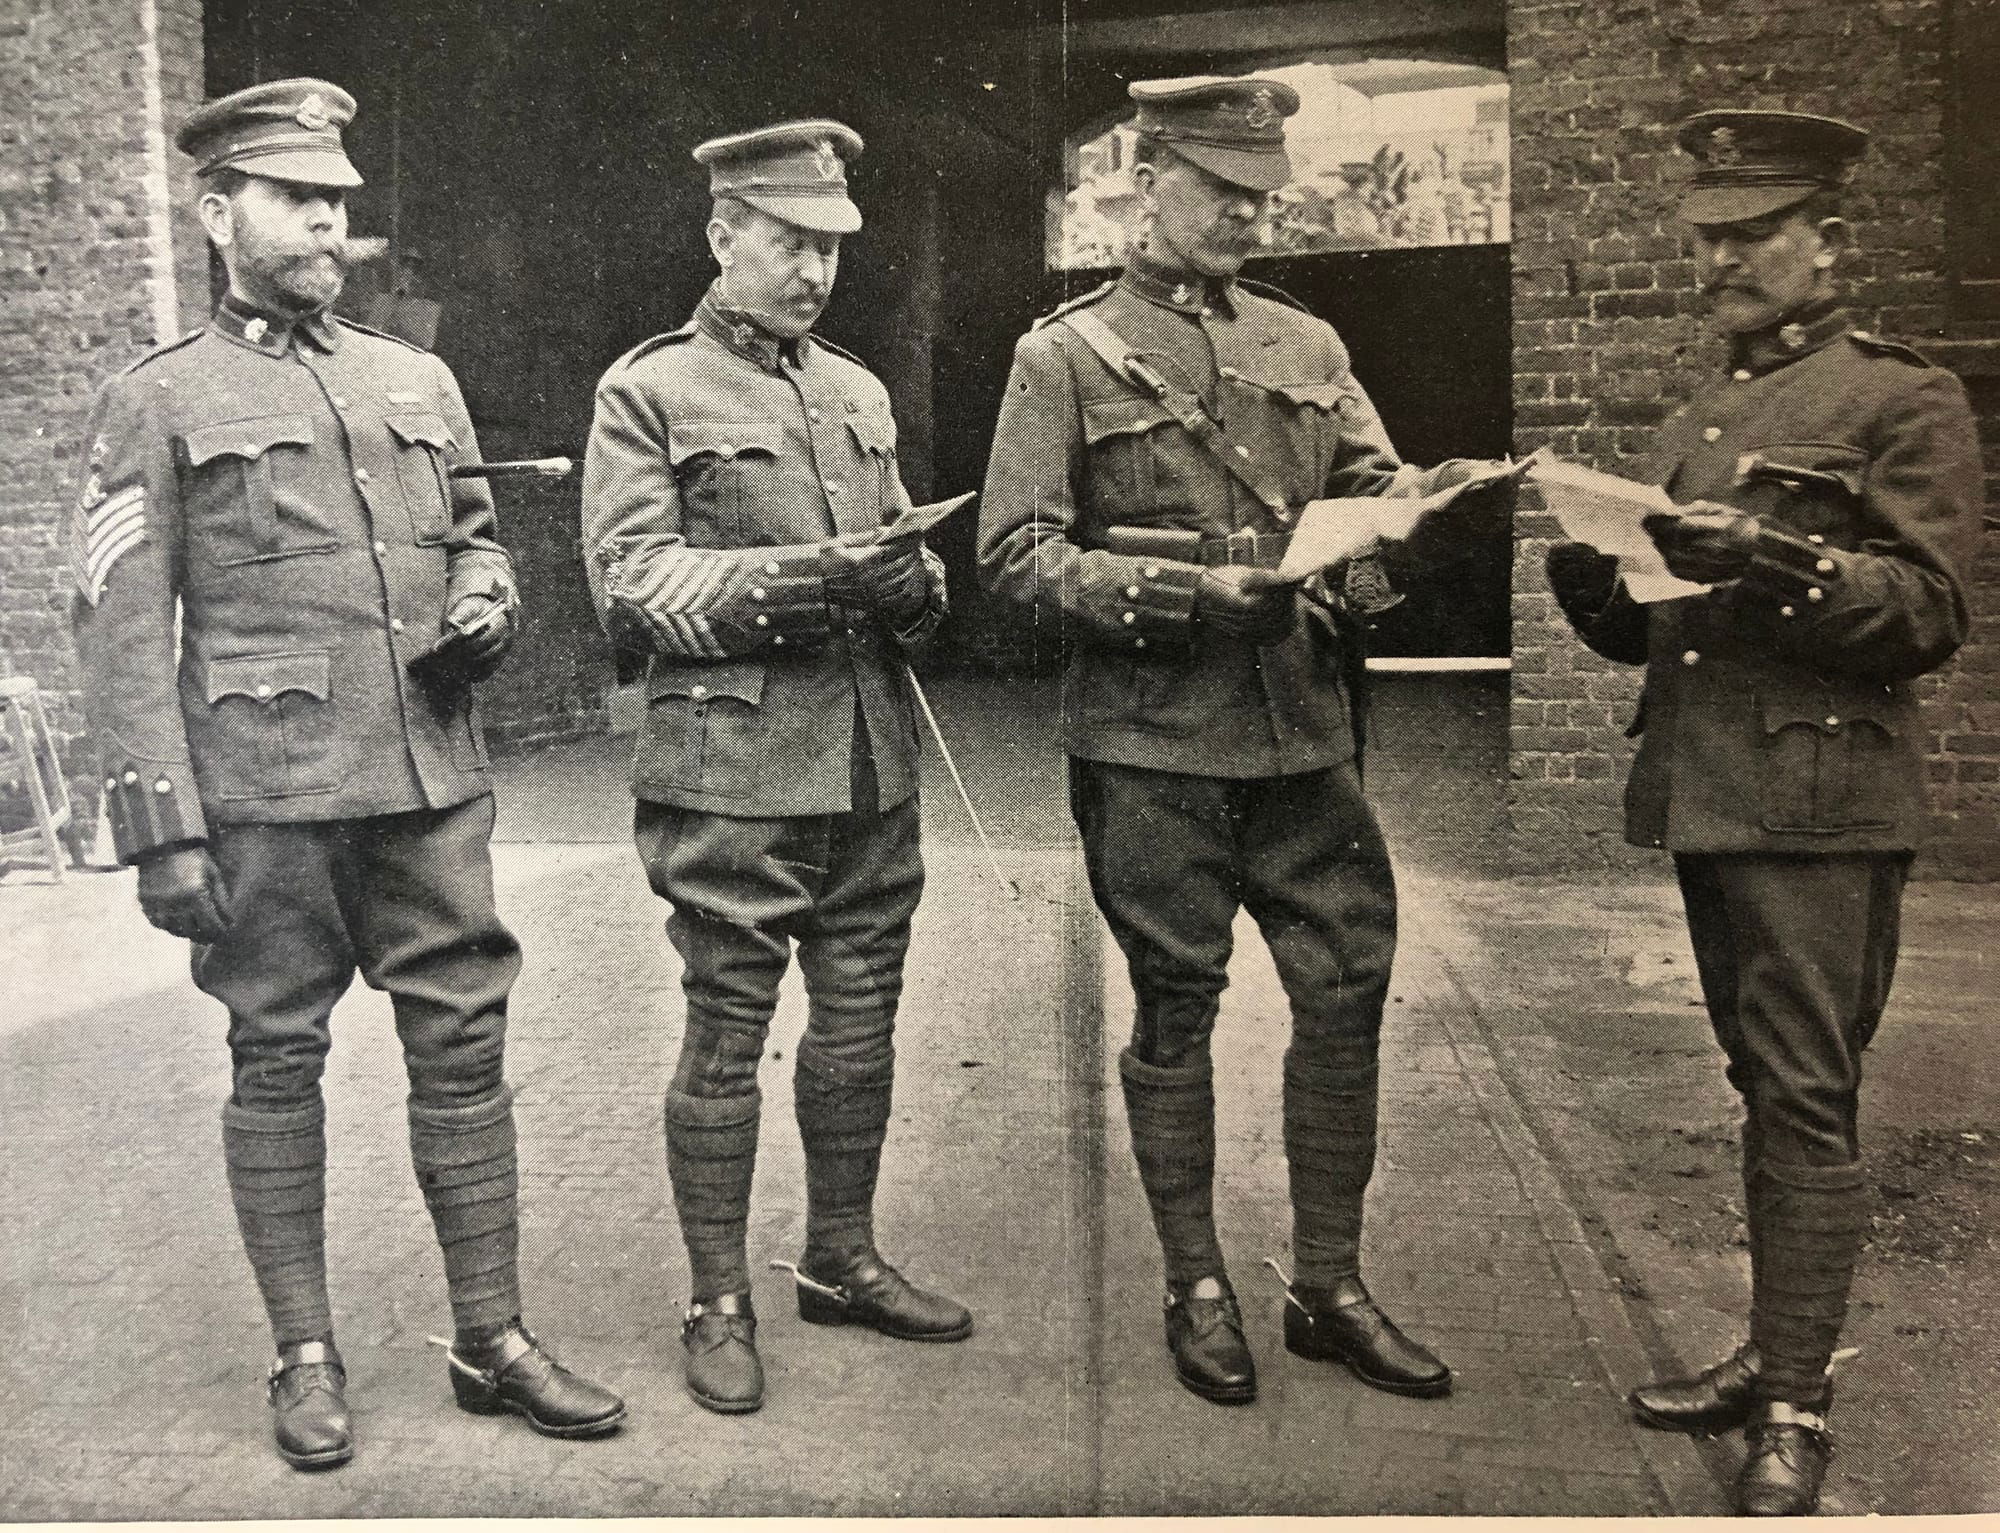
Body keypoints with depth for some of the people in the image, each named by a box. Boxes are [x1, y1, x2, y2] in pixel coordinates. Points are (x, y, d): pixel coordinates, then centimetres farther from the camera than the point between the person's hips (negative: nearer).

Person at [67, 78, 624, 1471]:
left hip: (434, 782, 4)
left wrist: (488, 600, 1)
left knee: (465, 1047, 6)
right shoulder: (157, 403, 2)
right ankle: (307, 1356, 20)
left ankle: (494, 1339, 18)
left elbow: (477, 534, 26)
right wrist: (164, 821, -10)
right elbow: (123, 627, -3)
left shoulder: (420, 383, 15)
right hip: (265, 795, -4)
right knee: (278, 1061, 6)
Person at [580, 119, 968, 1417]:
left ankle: (843, 1259, 28)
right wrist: (793, 578, -20)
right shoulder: (648, 393, -1)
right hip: (730, 765, -5)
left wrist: (913, 583, -5)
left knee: (860, 1022, 12)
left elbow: (909, 548, 20)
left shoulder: (860, 392, 17)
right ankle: (720, 1303, 14)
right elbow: (631, 581, -9)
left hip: (873, 762, 6)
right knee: (727, 1032, 1)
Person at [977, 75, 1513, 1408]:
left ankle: (1330, 1286, 20)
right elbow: (1018, 551, -6)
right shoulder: (1067, 356, 1)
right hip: (1152, 738, -4)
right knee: (1177, 1007, 5)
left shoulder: (1307, 345, 15)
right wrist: (1177, 589, -17)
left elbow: (1373, 488, 8)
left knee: (1350, 987, 4)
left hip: (1306, 728, 4)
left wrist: (1422, 498, -16)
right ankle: (1198, 1288, 21)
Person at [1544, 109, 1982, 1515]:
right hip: (1703, 801, 7)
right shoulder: (1696, 423, 19)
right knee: (1769, 1089, 14)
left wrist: (1774, 560, -23)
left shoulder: (1905, 402, -2)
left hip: (1822, 809, -7)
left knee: (1805, 1104, -5)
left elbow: (1930, 612, -9)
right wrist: (1602, 596, 0)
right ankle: (1776, 1353, 24)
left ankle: (1797, 1411, 2)